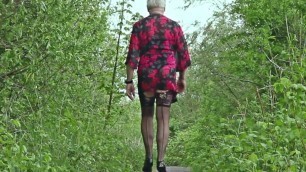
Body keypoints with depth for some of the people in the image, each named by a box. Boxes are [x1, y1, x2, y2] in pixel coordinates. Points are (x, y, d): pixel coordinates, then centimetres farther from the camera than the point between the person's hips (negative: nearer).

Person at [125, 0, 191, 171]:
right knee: (163, 120, 0)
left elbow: (132, 56, -4)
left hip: (146, 77, 0)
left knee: (147, 116, 17)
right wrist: (182, 78, 15)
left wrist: (129, 81, -2)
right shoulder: (175, 26, 4)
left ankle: (149, 158, 12)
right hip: (167, 77, 0)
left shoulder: (139, 26, 2)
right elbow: (183, 55, 4)